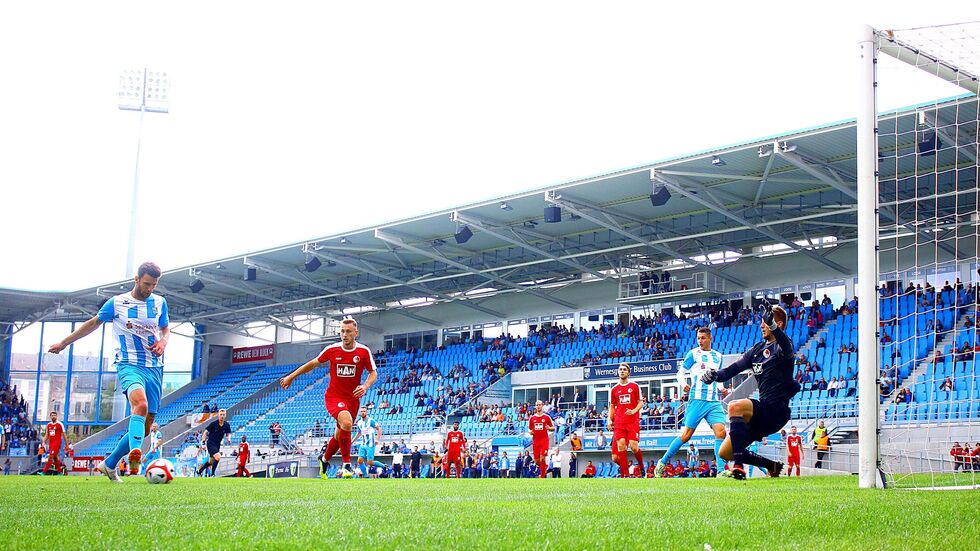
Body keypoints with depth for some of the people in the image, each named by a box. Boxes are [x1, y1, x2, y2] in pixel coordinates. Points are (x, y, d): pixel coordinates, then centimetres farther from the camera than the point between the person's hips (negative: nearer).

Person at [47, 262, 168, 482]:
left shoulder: (159, 302, 9)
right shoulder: (116, 303, 2)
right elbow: (94, 323, 16)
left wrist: (163, 342, -1)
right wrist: (64, 342, 21)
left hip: (155, 368, 4)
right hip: (129, 365, -4)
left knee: (145, 426, 1)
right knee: (140, 404, -36)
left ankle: (109, 464, 19)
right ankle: (135, 452, -54)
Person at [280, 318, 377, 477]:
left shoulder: (364, 352, -6)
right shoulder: (332, 350, -6)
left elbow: (373, 373, 3)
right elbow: (314, 363, 9)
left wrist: (365, 386, -18)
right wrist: (291, 376, 14)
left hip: (352, 398, 2)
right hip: (334, 396, -2)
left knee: (341, 433, 12)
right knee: (346, 423, -30)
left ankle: (325, 459, 40)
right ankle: (346, 463, -18)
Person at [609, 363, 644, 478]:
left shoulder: (635, 386, 7)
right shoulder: (614, 389, 14)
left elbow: (640, 402, 5)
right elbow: (612, 406, 20)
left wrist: (634, 411, -14)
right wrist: (610, 419, 5)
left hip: (633, 421, -2)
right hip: (619, 422, 2)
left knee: (634, 447, -13)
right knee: (621, 444, -16)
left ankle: (641, 467, 15)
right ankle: (625, 474, -11)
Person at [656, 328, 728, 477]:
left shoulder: (718, 356, 17)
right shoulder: (693, 353, 4)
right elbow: (681, 372, 5)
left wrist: (722, 389, 8)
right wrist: (683, 384, -15)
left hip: (715, 402, 4)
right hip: (697, 399, -4)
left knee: (721, 432, -13)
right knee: (686, 435, -6)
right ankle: (663, 462, 9)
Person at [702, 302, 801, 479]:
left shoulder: (781, 346, -6)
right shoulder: (758, 348, 18)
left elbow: (786, 348, -32)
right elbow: (735, 368, 18)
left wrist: (772, 326, -52)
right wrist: (715, 375, -4)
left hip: (777, 409, -9)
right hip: (764, 412, 9)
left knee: (735, 407, -35)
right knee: (724, 453, 5)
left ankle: (739, 465, -37)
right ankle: (772, 466, 22)